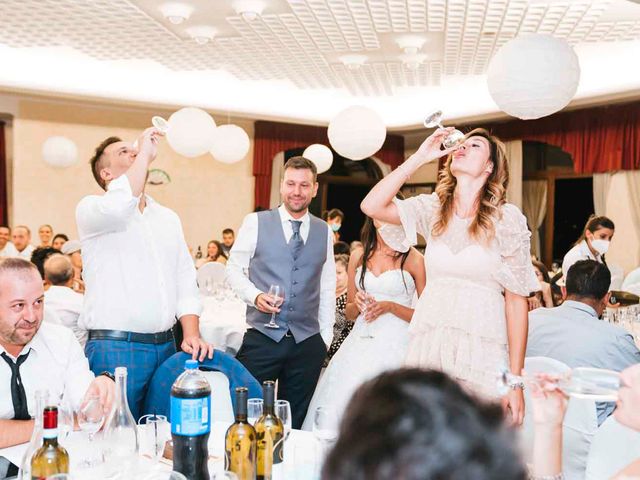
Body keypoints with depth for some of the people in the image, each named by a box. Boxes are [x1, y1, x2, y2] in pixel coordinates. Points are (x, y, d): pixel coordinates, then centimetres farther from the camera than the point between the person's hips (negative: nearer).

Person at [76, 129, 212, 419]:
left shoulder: (168, 218, 15)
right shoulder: (91, 209, -2)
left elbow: (185, 281, 12)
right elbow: (118, 207, -28)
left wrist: (192, 334, -3)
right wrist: (145, 154, -15)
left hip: (165, 346, 6)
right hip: (115, 348, -5)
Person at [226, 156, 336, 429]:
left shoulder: (324, 232, 7)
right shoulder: (255, 222, -1)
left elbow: (327, 288, 11)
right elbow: (234, 268, 2)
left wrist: (325, 337, 10)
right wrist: (255, 295, -16)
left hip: (308, 342, 3)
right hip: (262, 338, -2)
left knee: (295, 422, 13)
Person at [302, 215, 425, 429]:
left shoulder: (414, 259, -1)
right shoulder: (358, 259, 12)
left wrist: (390, 307, -13)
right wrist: (358, 304, -2)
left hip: (394, 345, -4)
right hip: (359, 344, 4)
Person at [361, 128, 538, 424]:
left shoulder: (508, 219, -1)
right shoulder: (432, 209, 8)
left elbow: (516, 300, -2)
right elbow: (371, 206, -6)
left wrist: (515, 380, -6)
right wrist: (420, 157, -4)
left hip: (482, 352, -2)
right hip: (427, 345, 3)